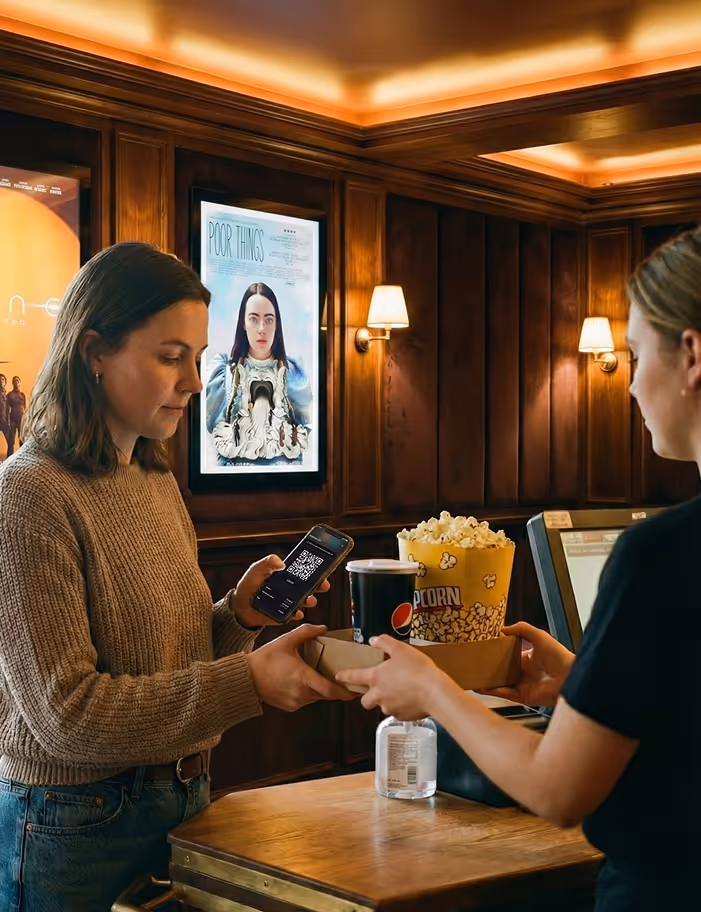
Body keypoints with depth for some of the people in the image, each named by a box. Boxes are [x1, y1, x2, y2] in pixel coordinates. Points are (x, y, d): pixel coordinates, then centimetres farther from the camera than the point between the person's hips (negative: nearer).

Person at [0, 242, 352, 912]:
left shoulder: (158, 483, 7)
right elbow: (65, 712, -22)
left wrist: (237, 616, -6)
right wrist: (248, 680, -24)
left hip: (181, 805, 7)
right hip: (76, 826, -7)